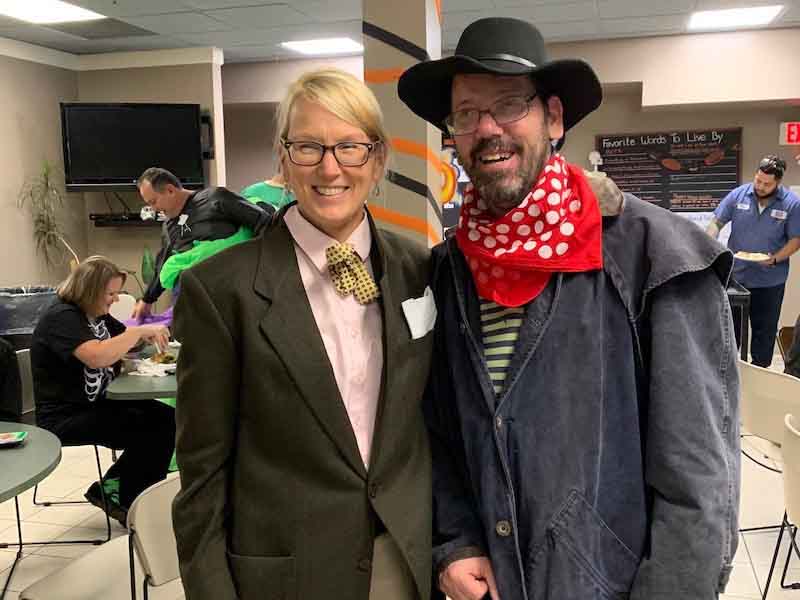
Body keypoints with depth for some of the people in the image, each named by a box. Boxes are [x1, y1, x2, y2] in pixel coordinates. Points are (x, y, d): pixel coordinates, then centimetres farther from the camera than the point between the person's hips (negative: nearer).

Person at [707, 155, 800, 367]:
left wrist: (775, 259, -20)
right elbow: (717, 222, 0)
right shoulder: (738, 195, -5)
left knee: (765, 330, 11)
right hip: (735, 275, 1)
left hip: (770, 280, -1)